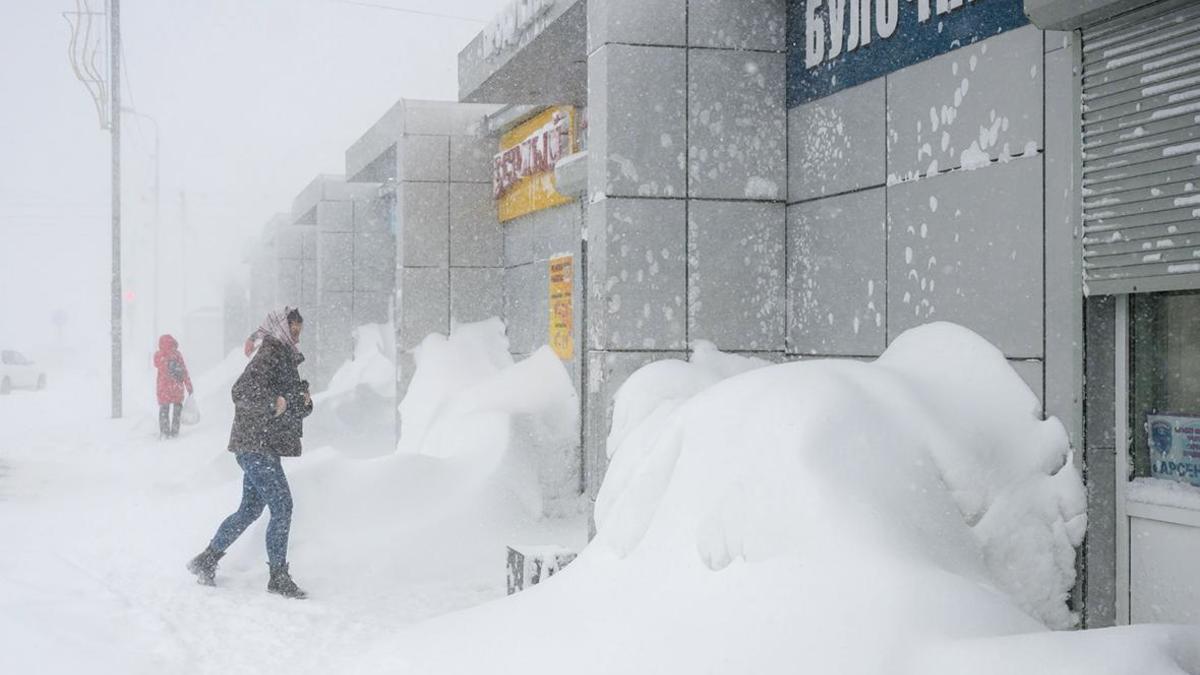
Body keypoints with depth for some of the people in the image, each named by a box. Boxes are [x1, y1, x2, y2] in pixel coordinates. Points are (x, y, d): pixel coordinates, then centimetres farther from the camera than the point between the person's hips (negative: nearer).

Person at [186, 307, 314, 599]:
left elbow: (298, 409, 22)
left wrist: (304, 402, 2)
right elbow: (242, 392, -23)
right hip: (256, 445, -10)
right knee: (282, 506, -10)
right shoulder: (269, 356, -11)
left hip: (263, 448, 10)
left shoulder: (287, 360, 19)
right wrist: (273, 402, -31)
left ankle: (206, 561, 25)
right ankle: (278, 576, -4)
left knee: (249, 510, 15)